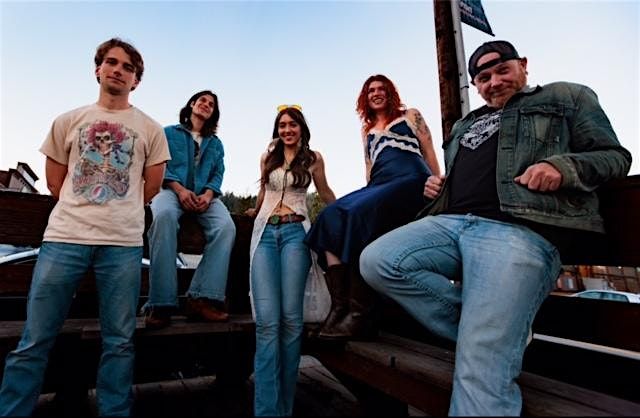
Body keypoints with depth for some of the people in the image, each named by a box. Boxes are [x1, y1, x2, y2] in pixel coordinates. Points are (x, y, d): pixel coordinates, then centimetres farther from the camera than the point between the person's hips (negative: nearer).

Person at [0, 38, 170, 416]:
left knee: (119, 342, 5)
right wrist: (86, 212, 13)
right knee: (34, 341, 5)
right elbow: (55, 181, 16)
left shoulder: (150, 129, 9)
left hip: (124, 244, -1)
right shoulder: (68, 121, 14)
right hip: (64, 237, 2)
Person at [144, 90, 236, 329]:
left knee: (226, 226, -31)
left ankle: (203, 298, -34)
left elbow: (218, 174, 14)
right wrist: (179, 188, -13)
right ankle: (161, 304, -38)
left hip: (204, 195, 3)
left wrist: (208, 194, -9)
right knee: (164, 215, -39)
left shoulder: (216, 143, 27)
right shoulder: (169, 133, 20)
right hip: (171, 189, -2)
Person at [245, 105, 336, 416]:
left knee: (290, 319, -5)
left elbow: (324, 193, 22)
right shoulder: (267, 157, 17)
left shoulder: (313, 158, 11)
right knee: (267, 321, -10)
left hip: (295, 232, -2)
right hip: (265, 231, 2)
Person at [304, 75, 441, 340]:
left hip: (412, 180, -5)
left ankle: (360, 312, -31)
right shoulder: (367, 129, 31)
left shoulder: (410, 116, 19)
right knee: (331, 217, -23)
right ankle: (340, 305, -29)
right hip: (379, 186, 5)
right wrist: (368, 192, 16)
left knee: (362, 212, -34)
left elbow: (429, 153, 12)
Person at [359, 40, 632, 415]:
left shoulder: (567, 97, 20)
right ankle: (498, 329, -8)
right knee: (376, 262, -20)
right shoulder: (465, 125, 33)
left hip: (519, 230, -6)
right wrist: (438, 186, 14)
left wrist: (563, 166, -9)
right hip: (451, 222, 7)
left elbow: (614, 156, 13)